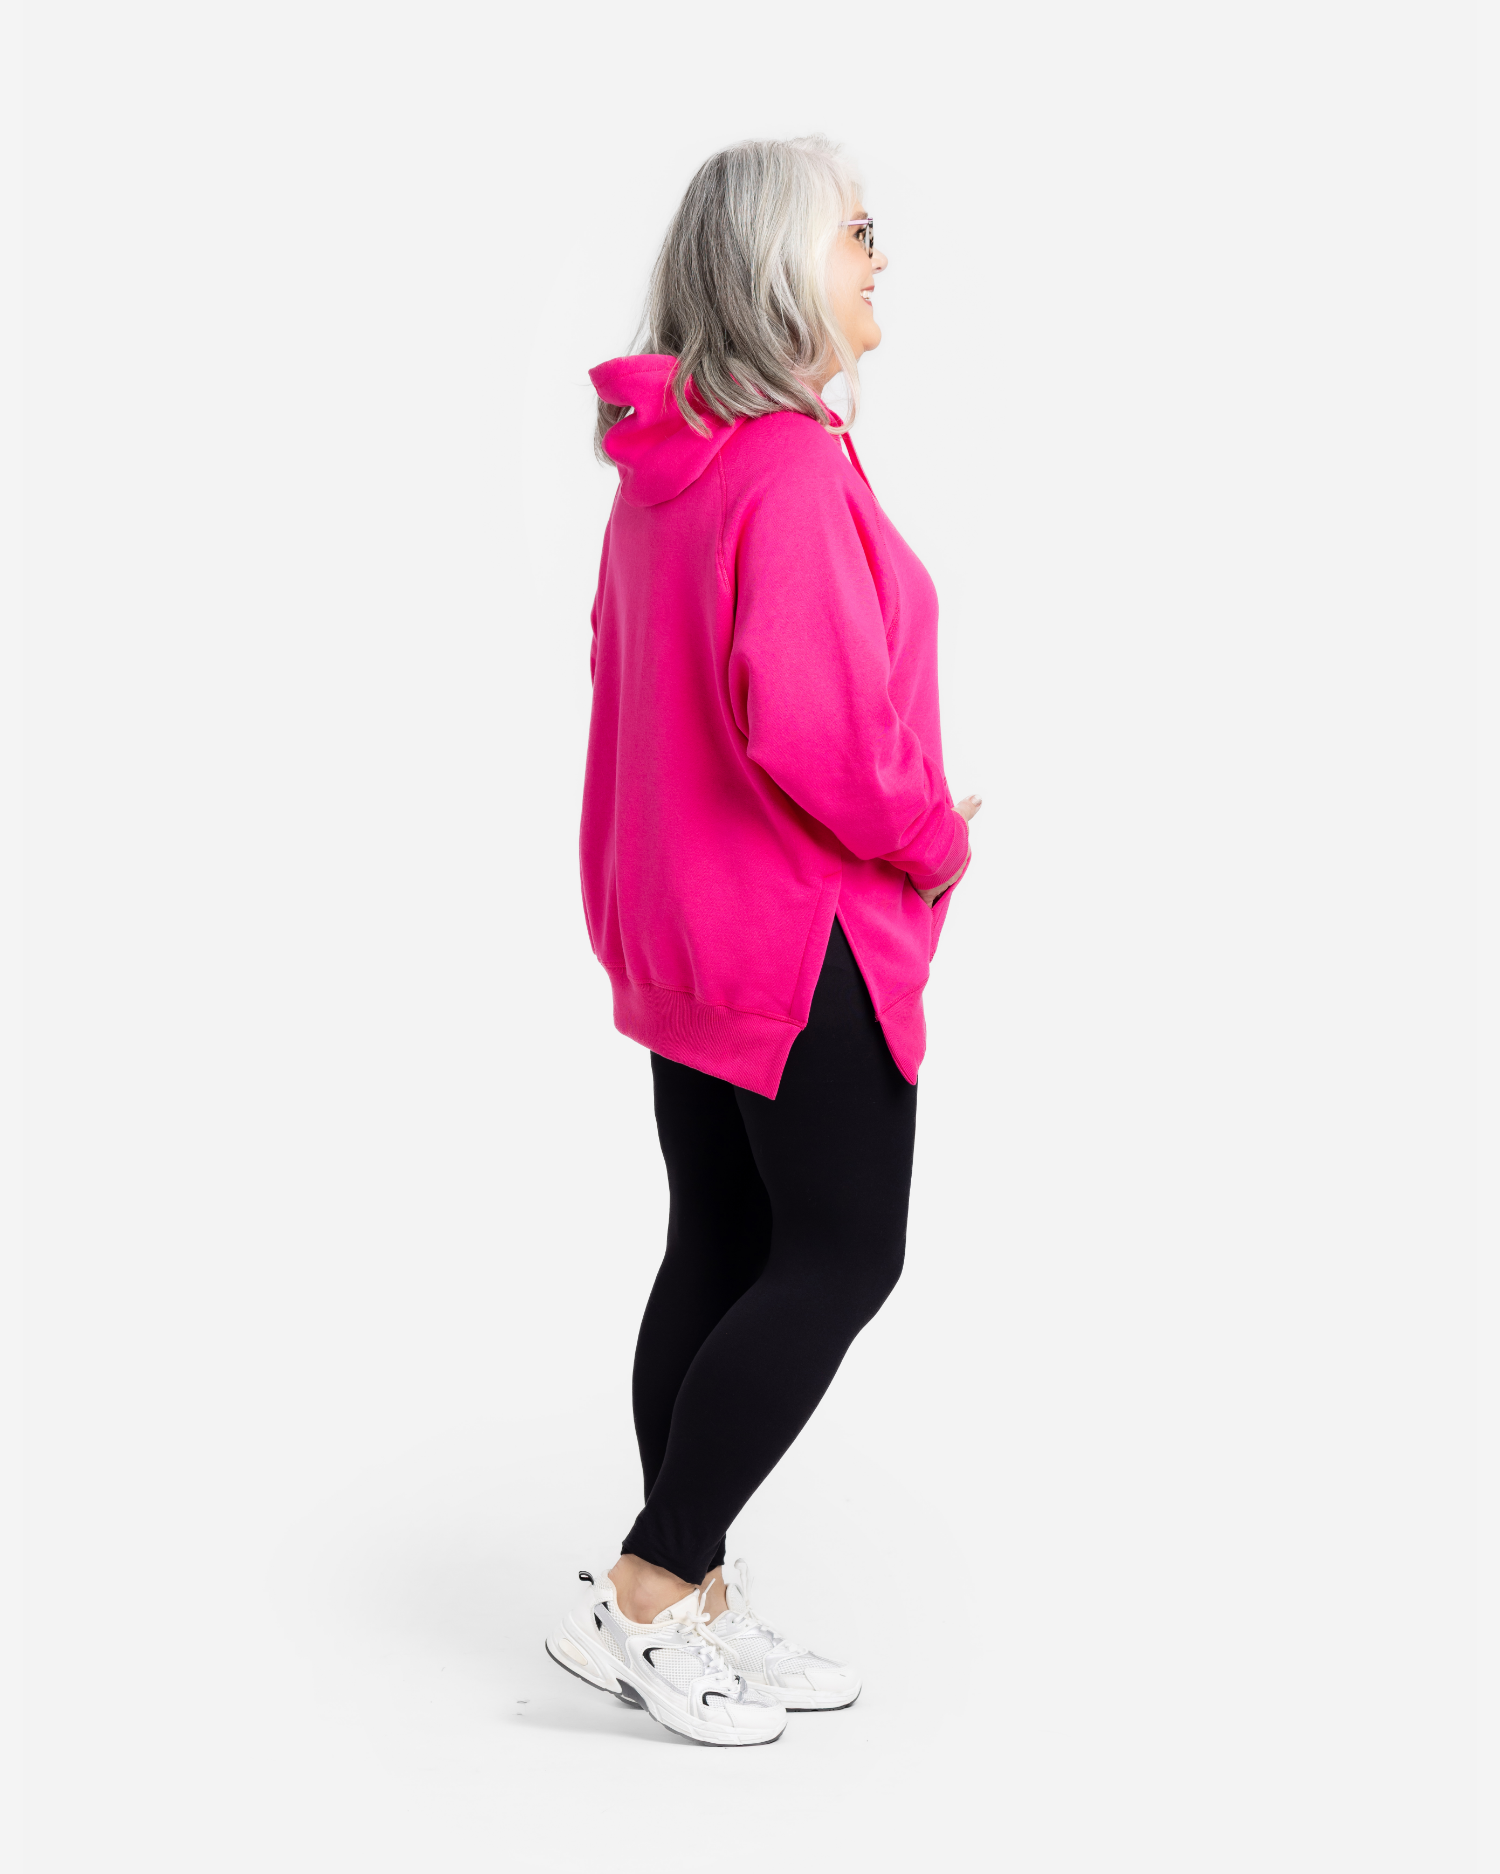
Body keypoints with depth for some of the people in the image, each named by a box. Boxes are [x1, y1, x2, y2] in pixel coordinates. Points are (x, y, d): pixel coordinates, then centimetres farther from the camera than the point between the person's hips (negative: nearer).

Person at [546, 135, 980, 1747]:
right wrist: (935, 841, -11)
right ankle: (640, 1599, 6)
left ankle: (700, 1612, 24)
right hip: (804, 935, -9)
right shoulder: (798, 472, -19)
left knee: (721, 1252, 13)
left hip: (684, 927, 9)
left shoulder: (664, 468, 11)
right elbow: (803, 726, -28)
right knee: (840, 1258, 1)